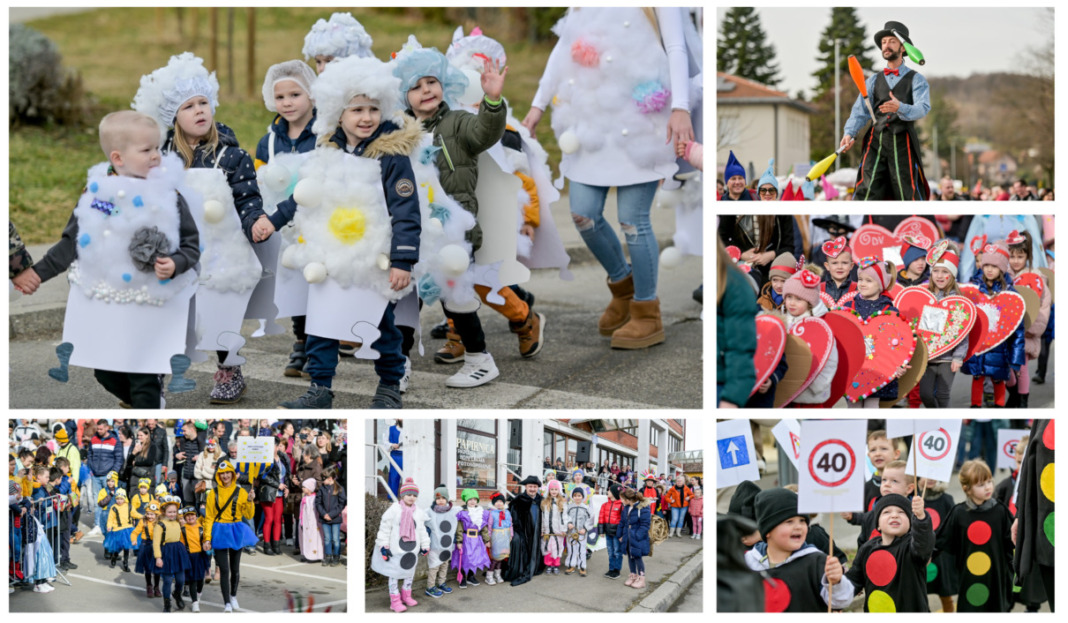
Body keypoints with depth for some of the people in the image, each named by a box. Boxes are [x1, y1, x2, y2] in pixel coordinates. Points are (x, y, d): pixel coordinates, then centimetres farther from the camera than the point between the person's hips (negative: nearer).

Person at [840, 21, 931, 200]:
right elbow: (860, 110, 10)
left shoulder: (916, 79, 8)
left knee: (908, 195, -6)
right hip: (876, 141, 3)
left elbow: (923, 108, -8)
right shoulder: (874, 80, 19)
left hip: (903, 143, -3)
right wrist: (849, 133, -8)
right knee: (866, 191, -8)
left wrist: (900, 108, -29)